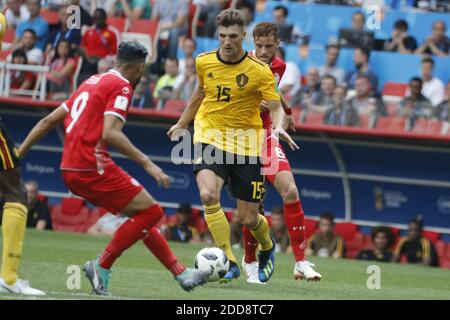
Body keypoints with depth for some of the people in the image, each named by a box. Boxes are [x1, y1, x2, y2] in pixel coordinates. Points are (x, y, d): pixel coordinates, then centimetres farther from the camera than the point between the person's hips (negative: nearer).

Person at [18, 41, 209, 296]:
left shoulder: (92, 82, 20)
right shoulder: (121, 87, -6)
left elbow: (49, 121, 20)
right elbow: (110, 134, -21)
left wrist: (18, 153, 22)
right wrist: (147, 163, -20)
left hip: (70, 170, 9)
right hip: (92, 168, -9)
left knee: (143, 214, 15)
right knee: (151, 211, -4)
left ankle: (181, 273, 16)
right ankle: (101, 267, -2)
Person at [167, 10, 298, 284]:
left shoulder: (259, 71, -10)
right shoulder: (204, 62, 0)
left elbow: (277, 108, -10)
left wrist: (278, 127, -33)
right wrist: (182, 124, 30)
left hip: (246, 143, -1)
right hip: (210, 136, 1)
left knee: (248, 219, 3)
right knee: (208, 195, -28)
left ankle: (268, 248, 40)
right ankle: (230, 264, -20)